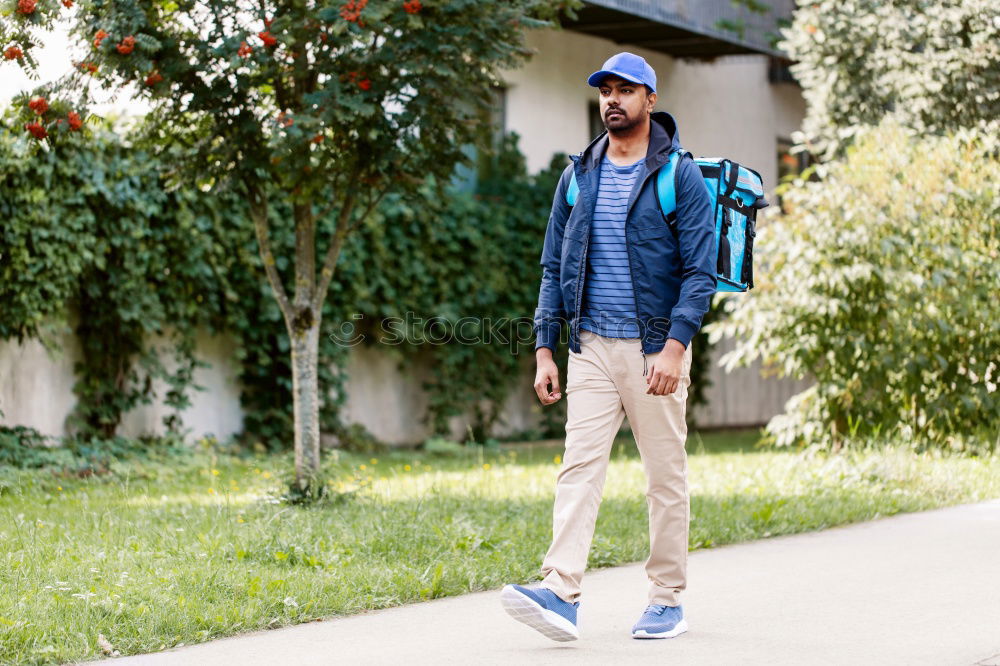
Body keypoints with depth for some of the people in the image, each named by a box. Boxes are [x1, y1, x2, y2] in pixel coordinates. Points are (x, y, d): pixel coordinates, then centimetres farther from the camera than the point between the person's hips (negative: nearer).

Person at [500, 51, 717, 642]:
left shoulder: (681, 176, -3)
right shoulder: (579, 176, 10)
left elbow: (700, 271, -9)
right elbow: (555, 267, 13)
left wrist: (674, 348, -19)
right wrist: (544, 350, 6)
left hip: (655, 349, -3)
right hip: (592, 348, 3)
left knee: (666, 475, 3)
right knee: (579, 467, -8)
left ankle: (669, 601, 12)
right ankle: (561, 593, -17)